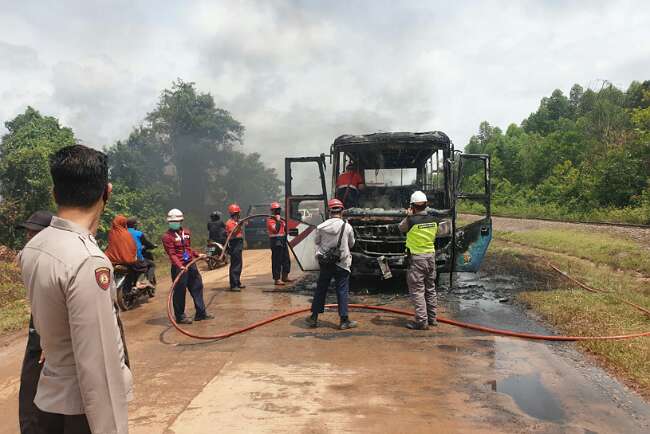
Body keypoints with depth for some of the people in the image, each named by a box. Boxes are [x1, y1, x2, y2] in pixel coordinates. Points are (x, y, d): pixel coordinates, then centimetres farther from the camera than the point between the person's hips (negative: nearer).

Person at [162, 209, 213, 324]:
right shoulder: (167, 236, -8)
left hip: (191, 264, 7)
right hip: (179, 267, -7)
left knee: (197, 287, 13)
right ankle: (180, 316, 13)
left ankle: (201, 313, 24)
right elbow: (172, 254, -16)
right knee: (180, 292, 0)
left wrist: (197, 255, 11)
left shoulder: (186, 232, 13)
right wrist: (180, 266, -27)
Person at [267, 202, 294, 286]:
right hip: (276, 242, -9)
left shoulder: (281, 220, 19)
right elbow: (275, 229, -24)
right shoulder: (270, 220, -8)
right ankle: (277, 279, -5)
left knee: (286, 260, 14)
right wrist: (278, 221, -19)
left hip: (283, 242, 9)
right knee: (277, 261, -8)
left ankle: (285, 277, 26)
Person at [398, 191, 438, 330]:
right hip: (431, 256, 6)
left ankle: (421, 321, -2)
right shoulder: (433, 220, 0)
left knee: (417, 290, -1)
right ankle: (432, 318, 25)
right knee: (430, 289, 16)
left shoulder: (411, 221, -18)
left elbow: (401, 228, 1)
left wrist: (408, 216, 12)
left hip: (416, 258, -6)